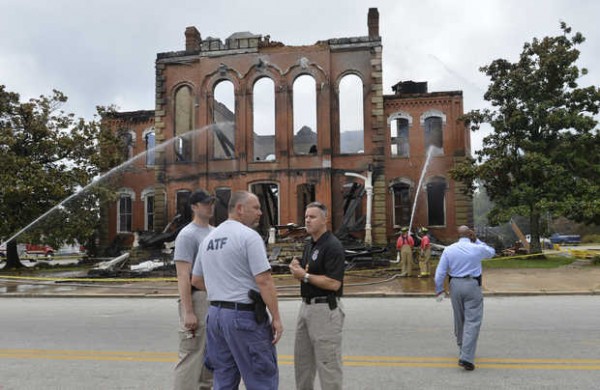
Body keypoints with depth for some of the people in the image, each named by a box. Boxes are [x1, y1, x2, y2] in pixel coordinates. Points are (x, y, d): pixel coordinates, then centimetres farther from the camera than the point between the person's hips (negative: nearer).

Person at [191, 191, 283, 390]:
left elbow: (196, 280, 18)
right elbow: (264, 281, -18)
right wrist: (276, 317, -12)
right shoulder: (249, 236, -12)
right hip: (244, 314, -8)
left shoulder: (209, 238, 11)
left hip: (215, 313, 8)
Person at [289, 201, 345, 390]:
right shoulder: (309, 244, 12)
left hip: (325, 309, -9)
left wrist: (305, 276, -18)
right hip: (306, 306, 9)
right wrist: (297, 269, -2)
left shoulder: (333, 246, -16)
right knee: (302, 358, 19)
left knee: (327, 361, 1)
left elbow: (334, 283, -23)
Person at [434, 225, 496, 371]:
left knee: (459, 319, 18)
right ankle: (466, 358, -11)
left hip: (455, 285, 3)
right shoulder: (477, 249, -6)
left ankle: (463, 348, 36)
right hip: (472, 285, -3)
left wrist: (439, 289, 7)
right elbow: (491, 252, 18)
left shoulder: (448, 250, -1)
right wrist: (477, 240, 15)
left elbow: (440, 273, -2)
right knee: (472, 321, -3)